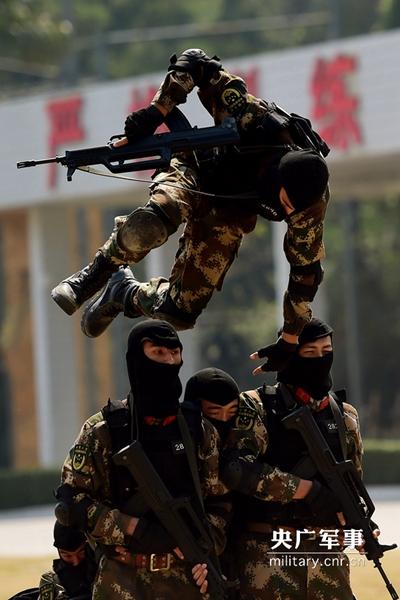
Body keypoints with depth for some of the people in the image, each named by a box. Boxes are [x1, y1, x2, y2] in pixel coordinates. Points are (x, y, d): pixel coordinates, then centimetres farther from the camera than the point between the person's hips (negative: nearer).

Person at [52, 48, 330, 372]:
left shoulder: (312, 207, -26)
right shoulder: (255, 118, -35)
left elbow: (306, 271, -11)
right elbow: (194, 62, -25)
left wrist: (290, 340, -5)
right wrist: (156, 111, -33)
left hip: (226, 215, 3)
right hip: (198, 175, -3)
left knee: (180, 313, -5)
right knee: (147, 228, -38)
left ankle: (127, 294, 28)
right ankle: (94, 276, -9)